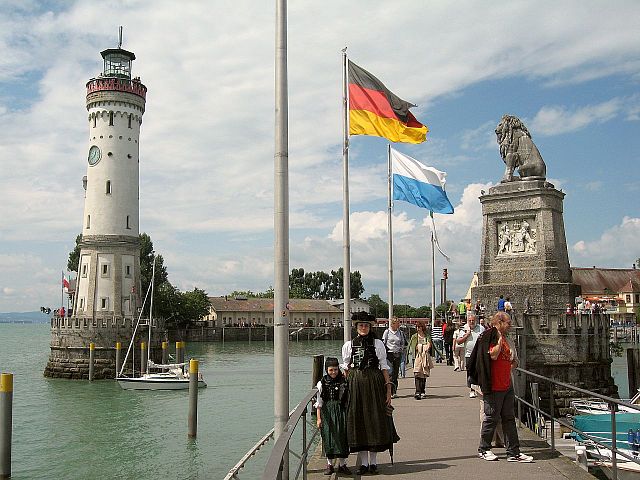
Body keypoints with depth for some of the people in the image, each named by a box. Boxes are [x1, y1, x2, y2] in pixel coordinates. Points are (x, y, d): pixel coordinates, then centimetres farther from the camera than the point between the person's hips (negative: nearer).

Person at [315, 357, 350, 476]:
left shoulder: (343, 382, 1)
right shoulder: (322, 383, 0)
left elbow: (348, 400, 6)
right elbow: (319, 402, 2)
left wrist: (348, 415, 4)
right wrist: (318, 418, 0)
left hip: (341, 412, 1)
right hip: (327, 413, 0)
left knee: (342, 436, 1)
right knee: (328, 437, 2)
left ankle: (342, 464, 13)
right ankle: (330, 464, 14)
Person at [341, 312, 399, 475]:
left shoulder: (378, 344, 3)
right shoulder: (348, 345, 6)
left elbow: (384, 367, 2)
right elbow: (346, 368, 12)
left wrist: (388, 389, -3)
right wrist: (346, 387, 5)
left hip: (374, 383, -1)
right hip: (355, 385, 1)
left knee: (374, 419, 3)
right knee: (358, 421, 2)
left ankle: (373, 461, 15)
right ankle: (363, 463, 11)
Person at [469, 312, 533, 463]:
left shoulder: (508, 341, 16)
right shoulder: (489, 338, -10)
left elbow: (514, 362, 27)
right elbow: (493, 355, -26)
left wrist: (511, 366, 8)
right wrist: (500, 339, -17)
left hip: (507, 386, 8)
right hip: (493, 386, -8)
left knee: (509, 418, 9)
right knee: (492, 418, 0)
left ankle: (513, 452, 13)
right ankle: (483, 449, 15)